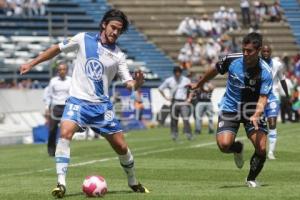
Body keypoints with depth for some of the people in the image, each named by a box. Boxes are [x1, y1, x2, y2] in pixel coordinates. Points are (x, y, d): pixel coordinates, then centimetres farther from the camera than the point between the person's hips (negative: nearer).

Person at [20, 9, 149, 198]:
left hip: (102, 104, 2)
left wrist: (137, 83, -25)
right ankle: (61, 184, -26)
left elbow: (129, 84, -2)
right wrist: (32, 63, 10)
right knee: (65, 133, -28)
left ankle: (133, 182, 29)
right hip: (78, 100, -2)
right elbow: (58, 48, 9)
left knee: (121, 146, 4)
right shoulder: (83, 39, -2)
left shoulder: (118, 55, 1)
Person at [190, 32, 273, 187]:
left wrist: (256, 115, -40)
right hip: (230, 109, 0)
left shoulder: (265, 72, -19)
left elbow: (263, 98, -20)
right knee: (224, 145, -22)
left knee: (261, 148, -16)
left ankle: (251, 179, 14)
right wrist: (199, 84, 21)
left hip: (252, 111, 0)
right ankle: (238, 148, 18)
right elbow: (215, 71, 6)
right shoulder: (231, 60, -14)